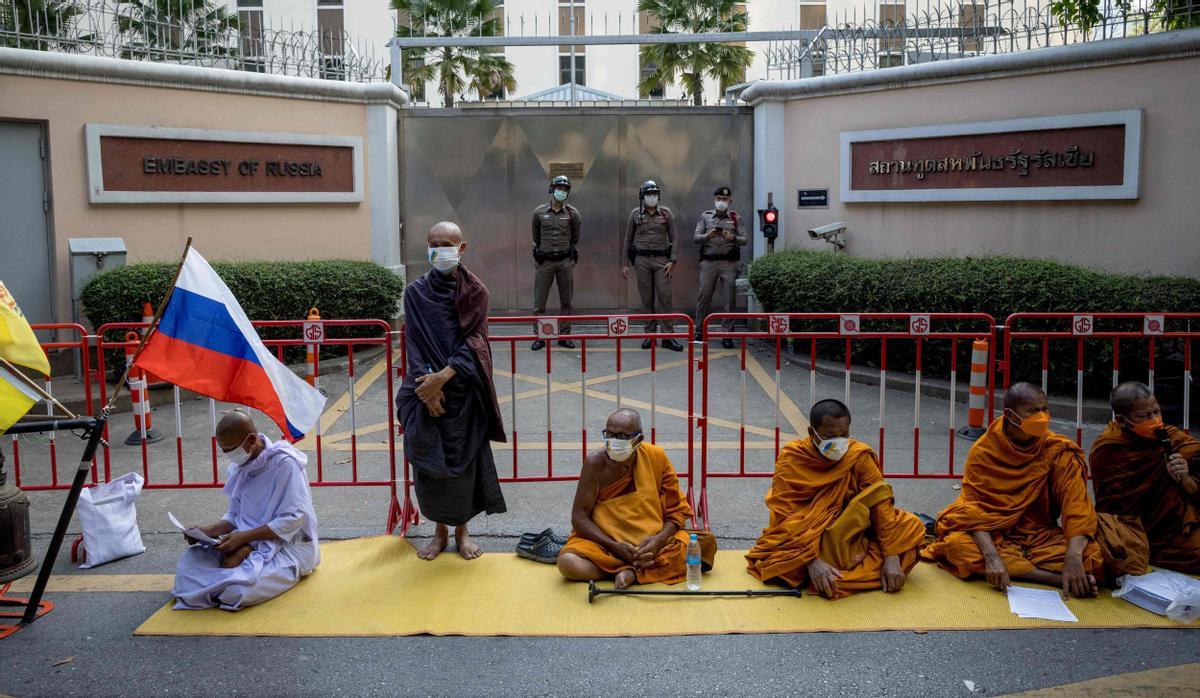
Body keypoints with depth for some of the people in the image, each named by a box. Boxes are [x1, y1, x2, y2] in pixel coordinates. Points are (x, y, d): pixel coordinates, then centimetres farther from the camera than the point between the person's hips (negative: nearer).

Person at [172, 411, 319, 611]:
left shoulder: (284, 463, -18)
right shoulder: (239, 466, 6)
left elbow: (293, 519, -20)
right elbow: (235, 516, 14)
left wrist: (243, 538, -22)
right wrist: (209, 531, -6)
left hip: (287, 545, -7)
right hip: (249, 542, 7)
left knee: (238, 590, -28)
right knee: (190, 560, -11)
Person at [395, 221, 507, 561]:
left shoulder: (474, 292, 0)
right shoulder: (416, 292, 2)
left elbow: (475, 342, -7)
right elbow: (414, 343, -2)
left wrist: (444, 376, -19)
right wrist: (428, 385, -14)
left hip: (463, 389, -1)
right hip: (426, 387, 1)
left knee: (462, 456, 5)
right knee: (429, 458, 3)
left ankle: (462, 529, 21)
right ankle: (440, 530, 20)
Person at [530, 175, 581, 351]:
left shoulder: (572, 213, 1)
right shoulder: (539, 212, 1)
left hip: (565, 261, 1)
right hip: (545, 261, 0)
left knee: (566, 301, 5)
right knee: (539, 301, 0)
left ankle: (564, 336, 13)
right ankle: (540, 337, 7)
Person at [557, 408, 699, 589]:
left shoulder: (656, 457, -8)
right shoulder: (596, 462, -14)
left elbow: (676, 510, -1)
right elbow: (579, 517, -12)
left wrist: (660, 538, -20)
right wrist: (614, 547, -23)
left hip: (651, 544, 2)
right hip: (605, 543, -1)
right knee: (568, 562, -32)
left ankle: (631, 571, -19)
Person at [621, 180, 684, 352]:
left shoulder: (666, 213, 5)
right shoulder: (635, 214, 6)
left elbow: (673, 238, 5)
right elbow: (628, 240, 10)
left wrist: (672, 261, -5)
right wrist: (625, 264, 5)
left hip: (661, 260, 0)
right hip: (642, 260, 1)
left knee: (665, 297, -6)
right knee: (647, 299, 3)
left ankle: (668, 337, -4)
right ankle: (649, 335, 10)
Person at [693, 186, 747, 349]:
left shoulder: (735, 218, 10)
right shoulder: (705, 216, 11)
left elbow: (745, 240, 3)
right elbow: (695, 238, 3)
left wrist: (733, 238, -17)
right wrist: (708, 235, -17)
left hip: (729, 262, 0)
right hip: (708, 261, 0)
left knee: (730, 299, -2)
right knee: (704, 297, 0)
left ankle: (727, 334, 3)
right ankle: (699, 331, 12)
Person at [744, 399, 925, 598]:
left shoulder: (859, 455, -10)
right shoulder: (791, 459, -17)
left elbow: (880, 500, -15)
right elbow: (786, 517, -22)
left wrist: (891, 558, -25)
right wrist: (812, 560, -35)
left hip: (849, 533, 3)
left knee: (911, 524, -18)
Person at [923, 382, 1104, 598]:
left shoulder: (1058, 451, -7)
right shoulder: (983, 451, -9)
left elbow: (1076, 505, -18)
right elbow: (974, 508, -16)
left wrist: (1073, 557, -35)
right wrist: (992, 557, -33)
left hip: (1041, 537, -1)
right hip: (994, 536, 1)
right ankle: (1058, 578, -30)